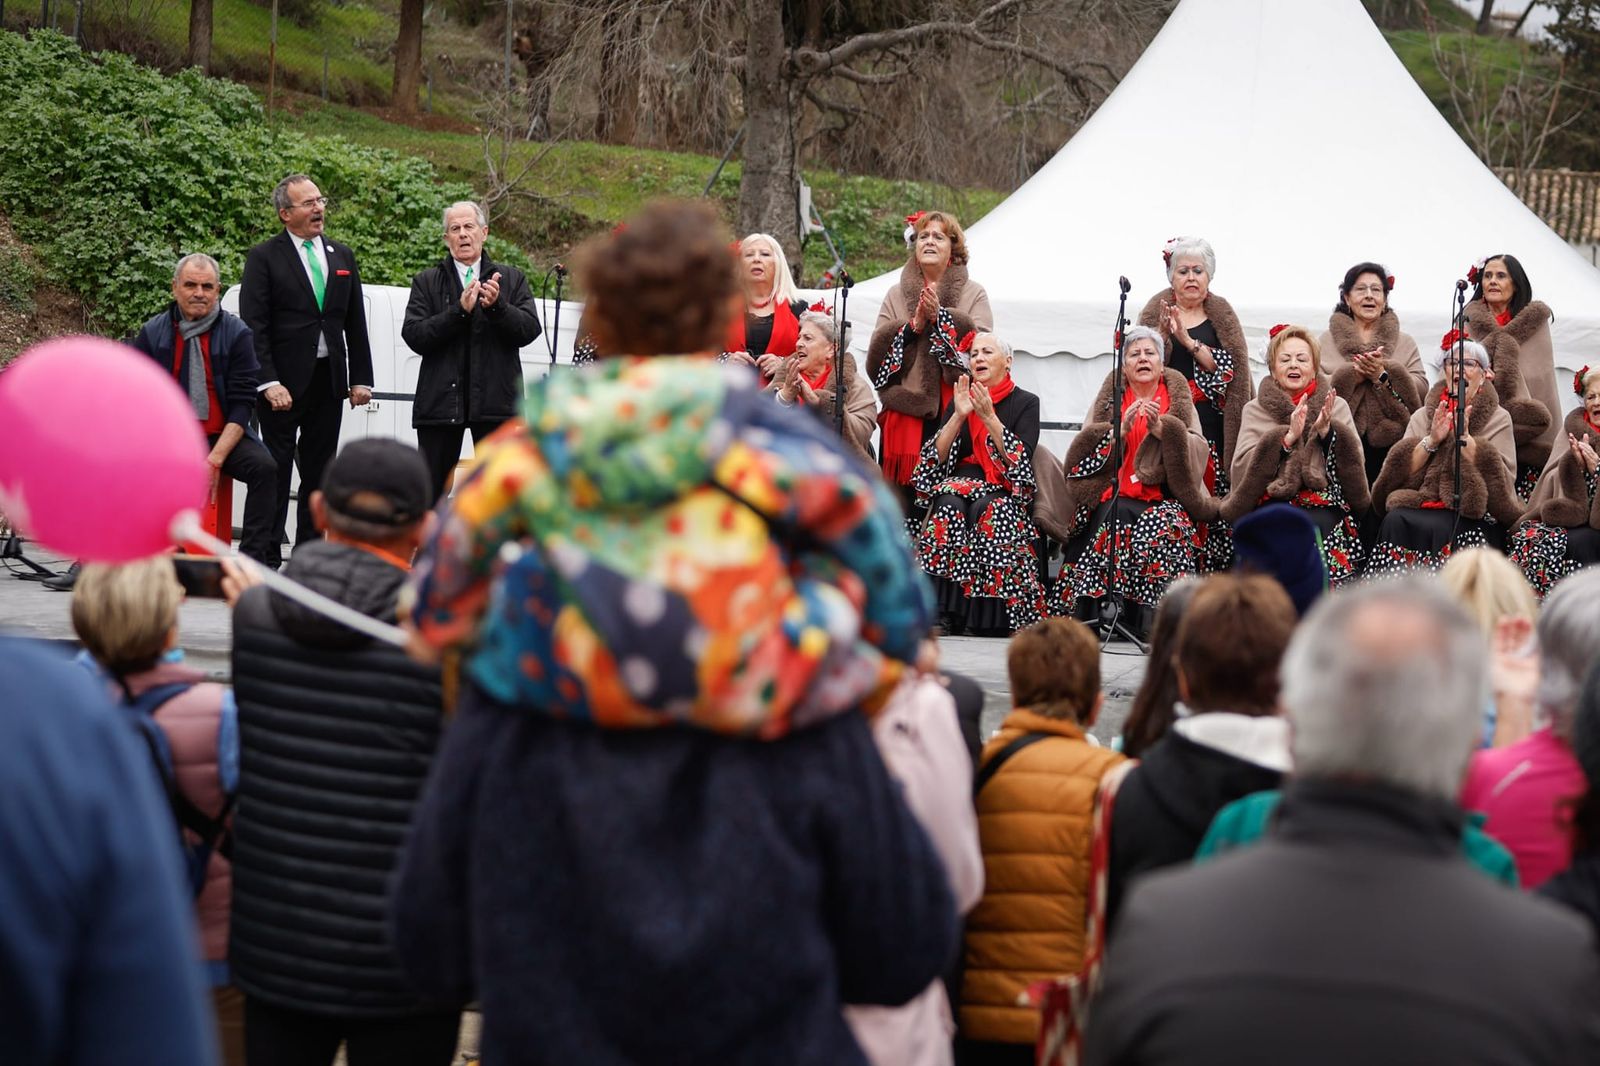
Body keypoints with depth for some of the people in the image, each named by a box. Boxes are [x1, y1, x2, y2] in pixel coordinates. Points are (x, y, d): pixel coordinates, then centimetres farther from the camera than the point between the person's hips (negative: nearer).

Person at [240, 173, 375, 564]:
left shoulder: (342, 256, 14)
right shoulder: (264, 257, -2)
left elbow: (355, 323, 16)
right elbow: (254, 326, -7)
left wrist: (361, 378, 8)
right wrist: (268, 382, -16)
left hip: (329, 381, 5)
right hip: (284, 383, -5)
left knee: (319, 472, 9)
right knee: (276, 471, -3)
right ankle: (267, 557, 0)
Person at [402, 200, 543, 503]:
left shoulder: (511, 279, 11)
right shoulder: (426, 282, 9)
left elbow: (530, 329, 0)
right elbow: (414, 336, -4)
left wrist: (497, 305, -17)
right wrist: (459, 310, -15)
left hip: (495, 398, 0)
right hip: (440, 399, 0)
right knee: (430, 488, 2)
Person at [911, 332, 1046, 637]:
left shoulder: (1025, 403, 7)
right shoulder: (961, 399, 15)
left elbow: (1021, 460, -9)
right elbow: (936, 459, 3)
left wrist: (989, 418, -15)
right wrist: (959, 416, -8)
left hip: (1006, 491, -2)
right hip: (960, 483, 2)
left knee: (988, 509, -35)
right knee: (950, 505, -33)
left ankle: (990, 617, -32)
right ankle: (945, 611, -37)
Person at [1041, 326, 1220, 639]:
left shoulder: (1178, 399, 17)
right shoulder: (1111, 396, 18)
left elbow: (1198, 450, 1)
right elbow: (1083, 447, 3)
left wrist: (1162, 429, -14)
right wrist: (1122, 428, -12)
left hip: (1165, 495, 0)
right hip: (1115, 493, 0)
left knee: (1168, 526, -33)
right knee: (1113, 518, -33)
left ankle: (1158, 620, -33)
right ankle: (1088, 617, -32)